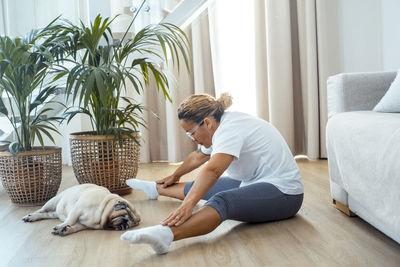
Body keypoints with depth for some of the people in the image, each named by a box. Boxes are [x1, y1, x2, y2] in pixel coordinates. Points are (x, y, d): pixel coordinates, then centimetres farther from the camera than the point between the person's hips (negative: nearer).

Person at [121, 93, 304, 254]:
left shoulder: (230, 128, -22)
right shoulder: (222, 124, 9)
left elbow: (212, 170, -38)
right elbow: (197, 157, 26)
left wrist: (187, 205, -45)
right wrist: (175, 176, 39)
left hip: (282, 194, -10)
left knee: (222, 201, -35)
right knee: (202, 186, 15)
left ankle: (165, 234, -58)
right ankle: (155, 189, 39)